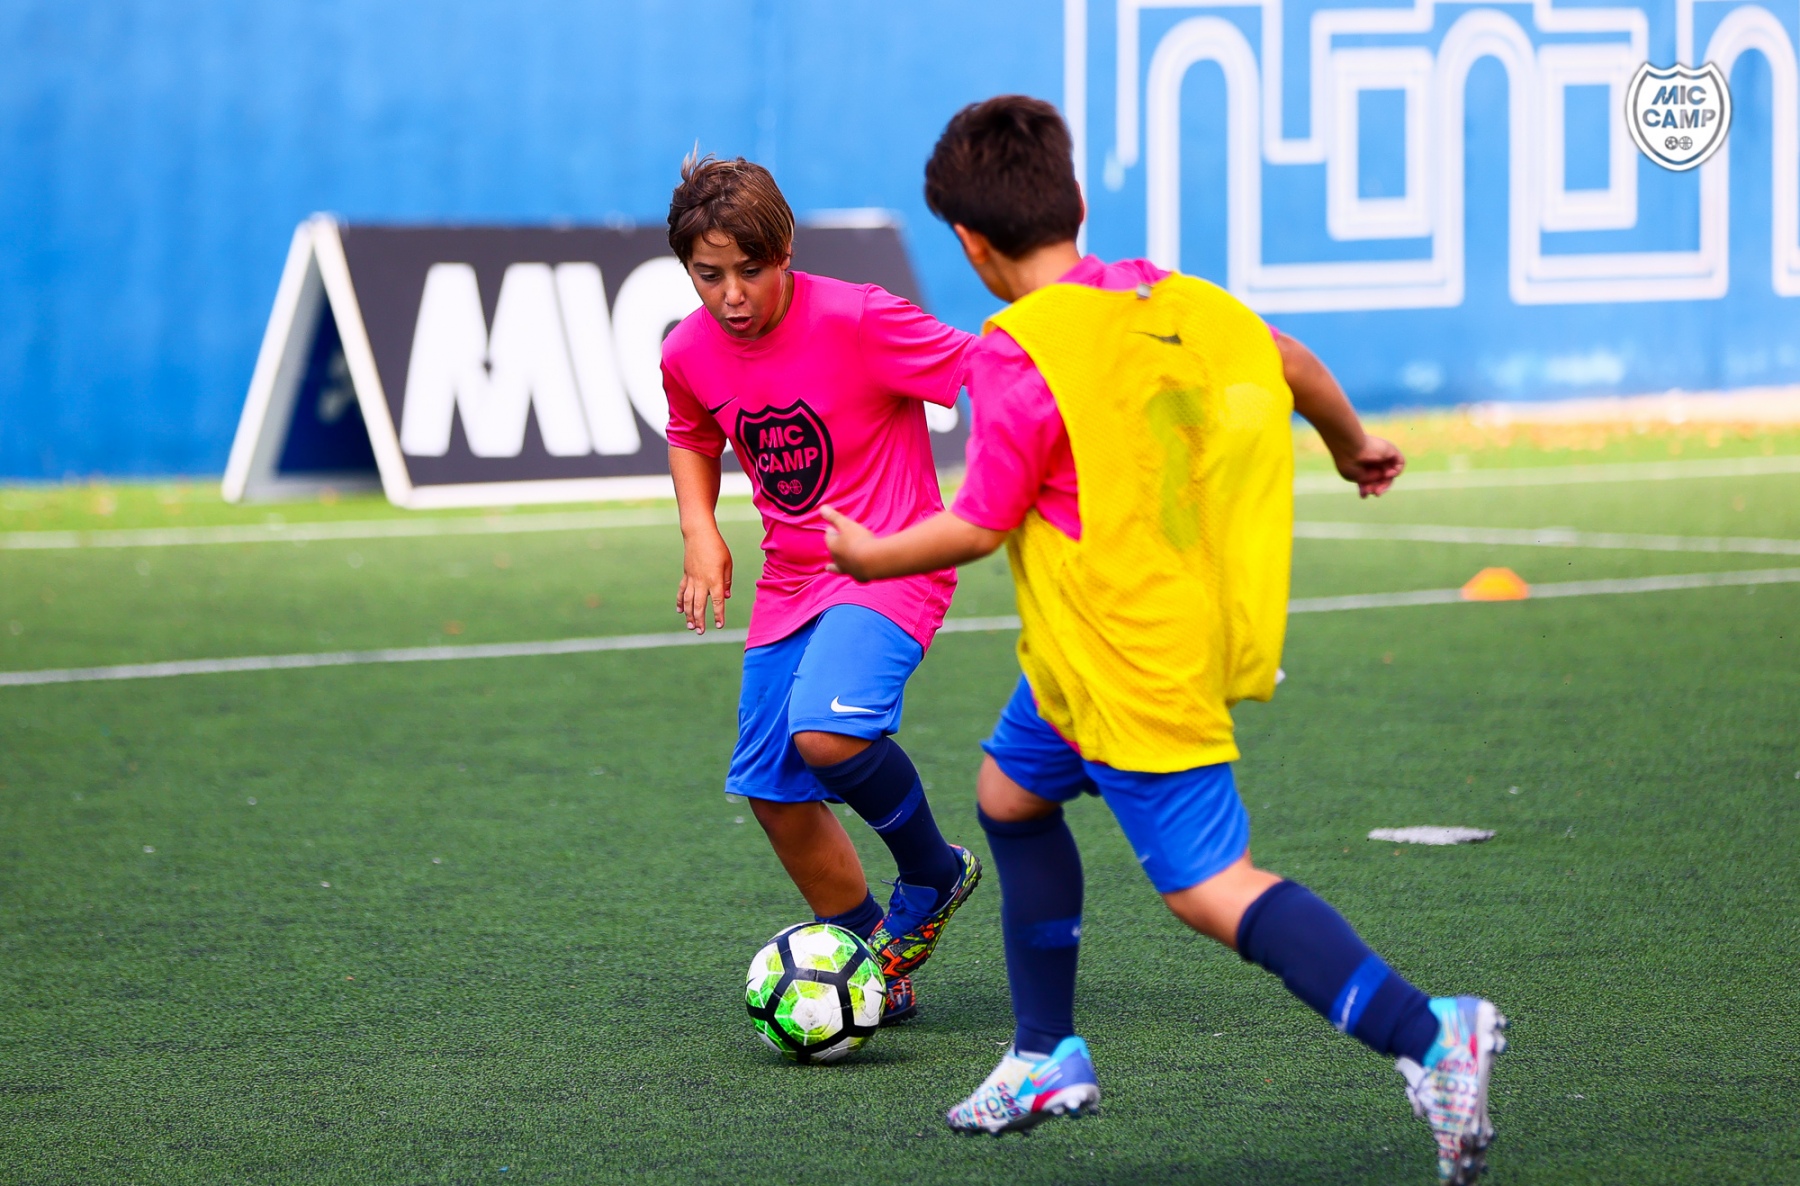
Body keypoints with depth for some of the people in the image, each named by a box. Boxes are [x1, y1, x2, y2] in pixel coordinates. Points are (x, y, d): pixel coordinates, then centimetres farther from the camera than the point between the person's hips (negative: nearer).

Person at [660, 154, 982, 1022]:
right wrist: (699, 530, 4)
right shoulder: (688, 355, -2)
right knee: (772, 793, 5)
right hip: (789, 583, 7)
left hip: (889, 568, -7)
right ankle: (875, 971, 24)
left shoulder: (859, 321, -19)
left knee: (825, 736, -30)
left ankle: (933, 872, 0)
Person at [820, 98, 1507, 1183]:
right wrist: (1353, 445, 39)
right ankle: (1049, 1060, 34)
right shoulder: (1170, 299, 3)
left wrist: (871, 554, 3)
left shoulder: (1019, 357, -21)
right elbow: (1291, 367, 18)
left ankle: (1429, 1038, -20)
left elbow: (979, 527, -16)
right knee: (1010, 790, 25)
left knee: (1209, 888, -9)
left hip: (1128, 671, -9)